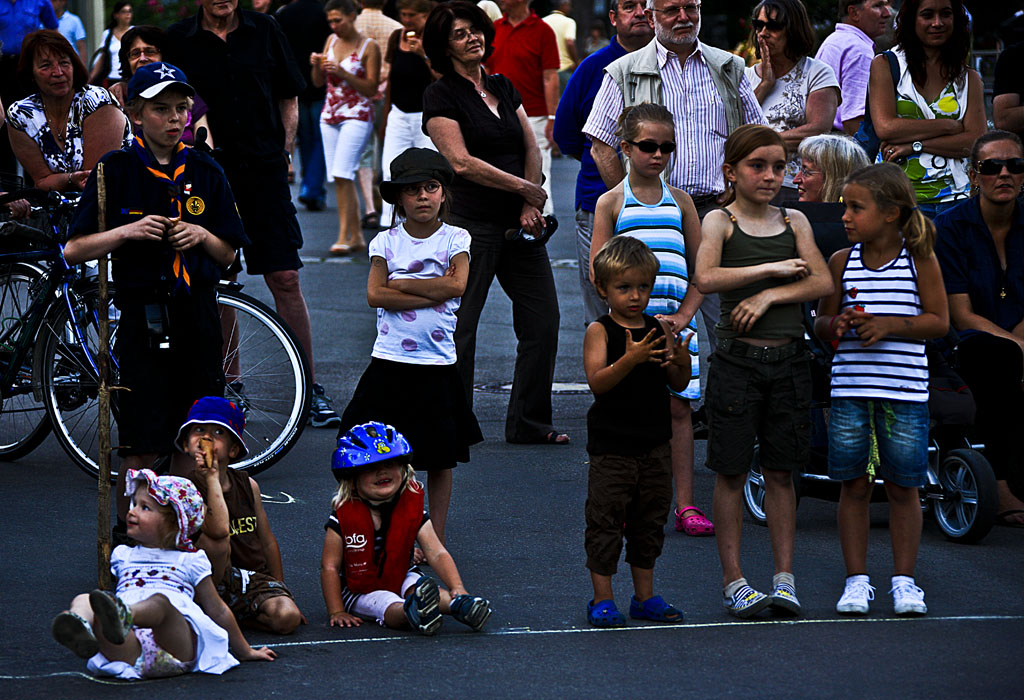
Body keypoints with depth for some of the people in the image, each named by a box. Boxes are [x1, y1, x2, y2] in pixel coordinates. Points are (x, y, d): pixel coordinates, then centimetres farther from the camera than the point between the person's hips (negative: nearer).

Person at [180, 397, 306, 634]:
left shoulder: (248, 485, 5)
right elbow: (219, 530, -31)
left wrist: (280, 594, 16)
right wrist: (212, 477, -26)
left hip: (256, 578, 5)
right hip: (219, 578, -5)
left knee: (287, 617, -25)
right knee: (213, 541, -36)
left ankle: (234, 615, 1)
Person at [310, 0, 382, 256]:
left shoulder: (369, 47, -6)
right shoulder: (331, 41, 11)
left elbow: (371, 88, -9)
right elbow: (318, 82, 14)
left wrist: (343, 73, -20)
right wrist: (316, 65, -6)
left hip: (357, 115, -6)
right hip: (330, 114, 6)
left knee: (342, 174, -17)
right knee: (340, 178, 4)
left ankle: (344, 237, -15)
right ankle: (356, 237, 9)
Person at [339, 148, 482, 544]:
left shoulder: (455, 239, 3)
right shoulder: (386, 242, 3)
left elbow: (457, 285, -14)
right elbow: (375, 294, -10)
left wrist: (400, 284, -10)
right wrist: (432, 292, -14)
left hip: (438, 364, 0)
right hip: (390, 362, 0)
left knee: (440, 457, 7)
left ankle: (437, 538, 17)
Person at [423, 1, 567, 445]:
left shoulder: (503, 88, 15)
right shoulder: (441, 95, -5)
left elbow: (531, 149, 12)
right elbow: (462, 162, -14)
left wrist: (530, 207, -2)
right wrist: (524, 188, -10)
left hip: (517, 225, 7)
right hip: (470, 223, -7)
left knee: (543, 321, 4)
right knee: (458, 327, -3)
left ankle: (529, 423, 13)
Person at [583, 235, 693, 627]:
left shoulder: (660, 330, 7)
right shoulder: (599, 331, -6)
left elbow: (678, 385, 8)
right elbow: (597, 382, -19)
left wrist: (682, 362, -13)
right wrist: (629, 359, -33)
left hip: (655, 444, 5)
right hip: (611, 446, -5)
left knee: (650, 521, 12)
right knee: (606, 521, -2)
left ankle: (645, 596, 23)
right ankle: (602, 600, 6)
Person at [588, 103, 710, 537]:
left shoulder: (680, 202, 12)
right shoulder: (612, 202, 4)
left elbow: (701, 267, 12)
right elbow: (598, 272, 0)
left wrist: (684, 315, -1)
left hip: (675, 321, 2)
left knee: (678, 407, 0)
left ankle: (685, 505, 2)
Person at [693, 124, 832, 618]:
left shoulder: (794, 222, 9)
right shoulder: (720, 222, -1)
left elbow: (823, 283, -2)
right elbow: (706, 278, -18)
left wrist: (770, 295, -14)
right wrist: (774, 268, -14)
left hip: (788, 357, 3)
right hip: (737, 356, -3)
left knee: (780, 471, 6)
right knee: (731, 472, 0)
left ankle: (784, 578, 9)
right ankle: (733, 580, 6)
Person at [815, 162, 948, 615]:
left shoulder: (920, 260, -1)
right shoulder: (841, 262, 7)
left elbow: (939, 321, -2)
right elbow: (821, 324, 12)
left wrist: (889, 326, -15)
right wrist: (836, 325, -11)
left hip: (904, 391, -2)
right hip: (850, 387, 2)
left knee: (902, 488, 3)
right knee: (854, 485, 4)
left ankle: (903, 579, 14)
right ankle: (856, 580, 13)